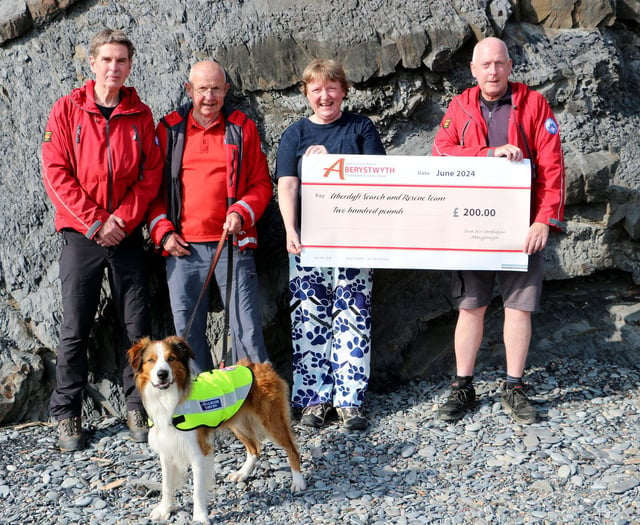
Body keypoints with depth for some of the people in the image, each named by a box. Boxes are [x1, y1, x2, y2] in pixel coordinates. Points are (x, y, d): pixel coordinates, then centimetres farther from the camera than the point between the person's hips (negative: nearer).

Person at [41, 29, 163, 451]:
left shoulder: (141, 115, 6)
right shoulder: (67, 110, 0)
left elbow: (151, 174, 2)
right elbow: (56, 172, -5)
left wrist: (123, 219, -11)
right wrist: (94, 222, -12)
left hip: (127, 235, 2)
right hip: (82, 234, -2)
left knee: (138, 325, 4)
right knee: (76, 328, 1)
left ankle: (138, 406, 16)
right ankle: (67, 413, 12)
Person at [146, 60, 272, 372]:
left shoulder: (242, 128, 8)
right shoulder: (169, 130, 9)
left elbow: (261, 183, 8)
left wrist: (241, 213, -10)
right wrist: (162, 231, -1)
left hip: (233, 243, -1)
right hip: (182, 247, 2)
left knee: (247, 328, -4)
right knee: (187, 331, 7)